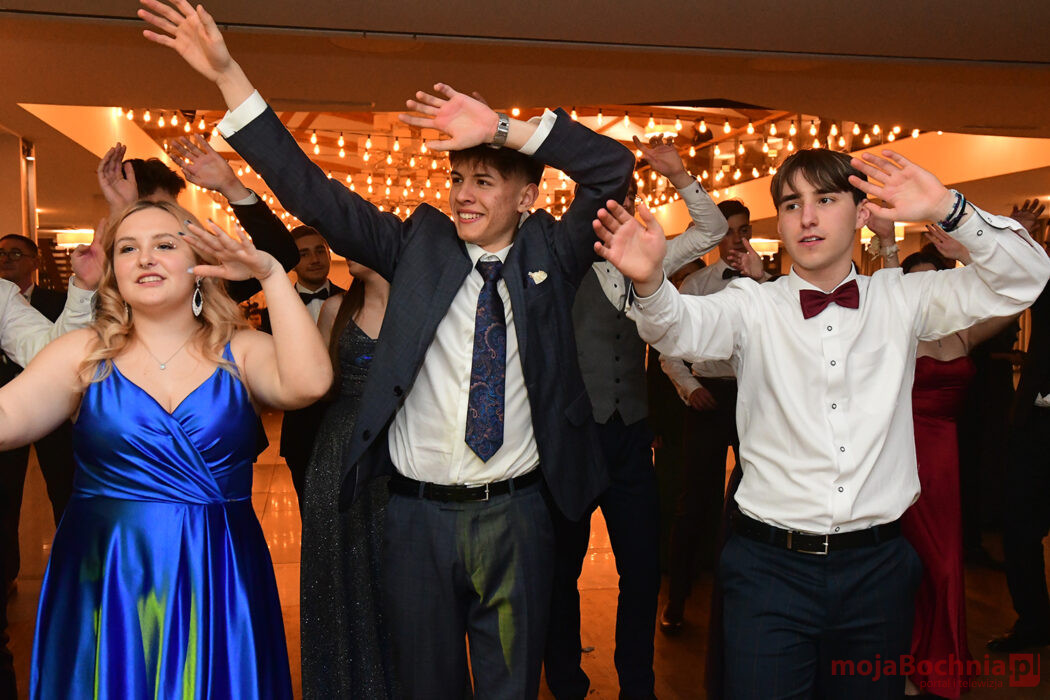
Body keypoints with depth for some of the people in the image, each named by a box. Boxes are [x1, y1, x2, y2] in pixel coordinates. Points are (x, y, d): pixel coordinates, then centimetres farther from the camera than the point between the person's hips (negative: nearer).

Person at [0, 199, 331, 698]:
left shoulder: (242, 351, -1)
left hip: (218, 590, 0)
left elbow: (307, 383, -20)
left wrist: (271, 275, -22)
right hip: (105, 584, 0)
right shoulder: (83, 352, 1)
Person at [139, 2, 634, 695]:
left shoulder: (550, 254, 2)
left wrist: (504, 129, -15)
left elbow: (615, 168, -7)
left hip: (517, 515, 0)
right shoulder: (419, 244, 3)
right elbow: (311, 191, -2)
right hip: (420, 514, 1)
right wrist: (227, 73, -6)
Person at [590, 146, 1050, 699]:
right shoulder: (752, 306, -2)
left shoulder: (901, 299, 6)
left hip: (878, 566, 3)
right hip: (771, 564, -2)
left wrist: (947, 210, -15)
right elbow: (680, 328, -20)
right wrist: (649, 280, -43)